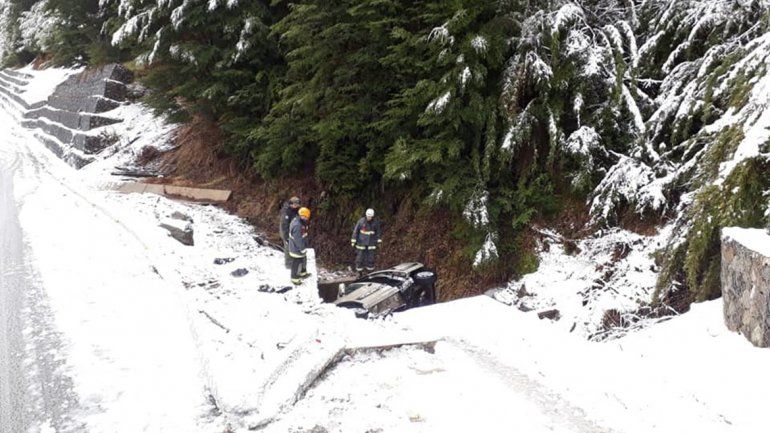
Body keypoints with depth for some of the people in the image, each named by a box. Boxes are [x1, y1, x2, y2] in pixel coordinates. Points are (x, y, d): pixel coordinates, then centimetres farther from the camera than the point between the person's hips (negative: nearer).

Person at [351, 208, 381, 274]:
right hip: (361, 243, -1)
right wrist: (353, 241, -3)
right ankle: (359, 273, 12)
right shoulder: (361, 221, -9)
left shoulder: (375, 222, -4)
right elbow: (356, 231, -3)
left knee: (370, 259, 4)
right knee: (359, 258, 2)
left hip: (371, 244, 1)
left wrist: (378, 242, 7)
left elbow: (378, 232, 7)